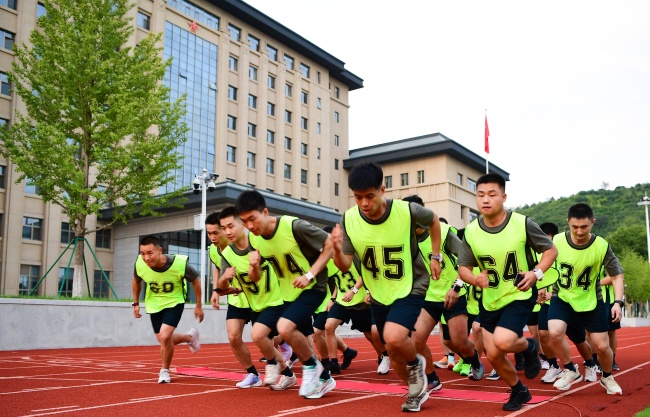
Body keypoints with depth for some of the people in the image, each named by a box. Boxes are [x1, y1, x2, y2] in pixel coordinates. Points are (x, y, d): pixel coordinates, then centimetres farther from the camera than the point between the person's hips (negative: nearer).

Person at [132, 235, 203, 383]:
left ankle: (165, 370, 7)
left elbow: (196, 281, -11)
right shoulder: (139, 264, -24)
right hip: (154, 305, 4)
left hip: (174, 303, -4)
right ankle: (190, 337, 42)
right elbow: (136, 281, 3)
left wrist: (198, 306, -5)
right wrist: (136, 303, 4)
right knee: (164, 340, 11)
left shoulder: (179, 264, -31)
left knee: (164, 336, -20)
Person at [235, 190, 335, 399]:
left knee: (284, 327, -25)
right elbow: (255, 278, 2)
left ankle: (312, 366, 0)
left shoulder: (294, 226, -26)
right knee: (299, 342, 13)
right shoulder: (253, 238, -7)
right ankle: (323, 378, 36)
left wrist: (310, 275, -24)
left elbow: (329, 244, -18)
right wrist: (254, 266, -22)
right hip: (288, 292, 7)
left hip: (312, 287, -7)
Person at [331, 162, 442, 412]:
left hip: (410, 287, -3)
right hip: (378, 293, 4)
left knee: (394, 338, -28)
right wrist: (337, 250, -34)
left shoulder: (407, 211, -22)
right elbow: (345, 266, -13)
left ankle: (415, 363, 7)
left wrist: (435, 257, 0)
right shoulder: (349, 220, -16)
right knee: (394, 354, 14)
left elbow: (433, 220, 2)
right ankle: (417, 391, 43)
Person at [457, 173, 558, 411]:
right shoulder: (471, 232, -10)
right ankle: (519, 391, 35)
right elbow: (463, 268, -1)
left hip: (520, 296, -4)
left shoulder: (523, 224, -17)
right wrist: (476, 279, -23)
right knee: (493, 355, 7)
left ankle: (530, 347, 12)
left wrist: (537, 273, -21)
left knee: (502, 342, -24)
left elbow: (550, 250, -4)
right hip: (490, 300, 4)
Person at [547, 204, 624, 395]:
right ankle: (570, 371, 2)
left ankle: (607, 378, 36)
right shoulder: (557, 241, -18)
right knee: (555, 332, -24)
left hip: (592, 301, 0)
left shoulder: (601, 246, -20)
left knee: (602, 346, 3)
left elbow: (617, 275, -10)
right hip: (562, 298, 0)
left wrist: (617, 302, -22)